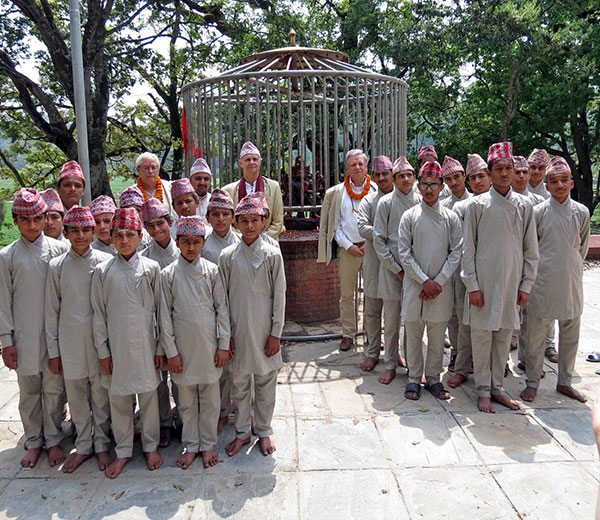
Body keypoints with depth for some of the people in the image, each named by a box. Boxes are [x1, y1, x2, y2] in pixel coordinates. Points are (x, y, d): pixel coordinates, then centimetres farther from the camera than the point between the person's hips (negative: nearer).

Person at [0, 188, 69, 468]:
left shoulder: (59, 250, -3)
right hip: (23, 336, 1)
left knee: (54, 390, 8)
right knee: (29, 392, 13)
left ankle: (53, 441, 25)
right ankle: (33, 442, 29)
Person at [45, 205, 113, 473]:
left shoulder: (106, 262, -4)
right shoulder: (57, 266, 1)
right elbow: (52, 311, 5)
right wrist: (53, 350, 4)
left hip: (100, 338, -2)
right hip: (70, 341, 2)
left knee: (101, 394, 8)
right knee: (76, 396, 13)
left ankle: (102, 445, 26)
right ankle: (83, 446, 30)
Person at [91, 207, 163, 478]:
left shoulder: (151, 268, -3)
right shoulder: (103, 271, -1)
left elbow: (160, 310, 1)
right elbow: (98, 313, 3)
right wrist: (102, 350, 1)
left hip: (145, 343, -1)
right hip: (116, 345, 1)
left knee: (148, 396, 10)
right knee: (118, 399, 11)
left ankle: (150, 446, 29)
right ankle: (123, 450, 29)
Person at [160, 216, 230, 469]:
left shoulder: (212, 270, -2)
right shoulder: (168, 274, -3)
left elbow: (222, 308, 0)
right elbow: (165, 315, -1)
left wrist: (224, 345, -2)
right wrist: (170, 351, -3)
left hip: (209, 345, 0)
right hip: (183, 346, 0)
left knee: (210, 398, 10)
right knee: (186, 400, 12)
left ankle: (208, 444, 27)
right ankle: (190, 445, 29)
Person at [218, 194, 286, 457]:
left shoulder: (272, 254, -5)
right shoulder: (227, 256, -2)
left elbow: (279, 295, -3)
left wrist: (275, 333, -6)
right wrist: (225, 333, -1)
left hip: (264, 330, -1)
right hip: (238, 329, 1)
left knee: (265, 381, 11)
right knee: (239, 383, 12)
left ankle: (264, 431, 29)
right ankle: (242, 432, 30)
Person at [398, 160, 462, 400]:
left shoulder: (451, 217, 4)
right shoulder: (409, 216, 1)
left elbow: (456, 253, 1)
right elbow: (404, 254, -2)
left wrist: (439, 282, -8)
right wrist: (425, 281, -9)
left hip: (441, 287, 1)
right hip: (414, 285, 0)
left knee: (437, 335, 9)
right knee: (413, 333, 7)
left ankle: (433, 378, 24)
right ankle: (414, 378, 21)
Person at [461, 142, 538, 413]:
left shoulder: (524, 206, 6)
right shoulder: (477, 205, -2)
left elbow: (531, 250, 8)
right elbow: (468, 249, -3)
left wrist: (526, 284, 3)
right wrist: (472, 285, -8)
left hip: (512, 282, 3)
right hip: (484, 280, -3)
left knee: (504, 336, 11)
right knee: (482, 335, 3)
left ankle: (497, 387, 24)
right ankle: (484, 390, 15)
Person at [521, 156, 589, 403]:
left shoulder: (581, 212, 3)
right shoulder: (538, 211, -5)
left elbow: (583, 246, 15)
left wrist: (572, 267, 16)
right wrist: (540, 268, 6)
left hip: (572, 280, 3)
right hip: (543, 279, -3)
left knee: (570, 332, 11)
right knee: (536, 332, 2)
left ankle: (565, 381, 26)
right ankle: (532, 382, 16)